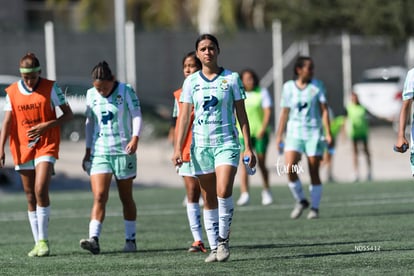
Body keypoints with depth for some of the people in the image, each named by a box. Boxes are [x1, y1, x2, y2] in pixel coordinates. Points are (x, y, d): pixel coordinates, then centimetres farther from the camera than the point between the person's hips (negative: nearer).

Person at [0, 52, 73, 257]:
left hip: (46, 146, -3)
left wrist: (47, 125, -15)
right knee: (30, 197, 5)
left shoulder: (50, 88, -3)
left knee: (41, 190, -19)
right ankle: (38, 244, 12)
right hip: (22, 149, 3)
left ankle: (43, 240, -11)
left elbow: (68, 114, 0)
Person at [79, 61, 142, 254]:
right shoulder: (91, 95, 6)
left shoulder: (126, 91, -5)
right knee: (99, 197, -12)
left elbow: (137, 116, -7)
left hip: (123, 151, -2)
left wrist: (135, 138, -23)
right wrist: (88, 150, 15)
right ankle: (94, 239, -22)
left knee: (126, 198, 8)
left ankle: (130, 240, 17)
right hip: (99, 152, 2)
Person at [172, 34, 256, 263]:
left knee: (223, 191, -19)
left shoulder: (231, 79, 3)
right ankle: (214, 248, 10)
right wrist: (178, 148, -4)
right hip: (200, 144, 2)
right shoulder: (191, 82, 6)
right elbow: (184, 117, 5)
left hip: (226, 142, -2)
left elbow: (241, 115, 4)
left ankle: (223, 240, -5)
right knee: (209, 199, 4)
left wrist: (248, 147, 0)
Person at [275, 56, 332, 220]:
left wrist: (328, 133, -8)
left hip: (314, 134, -1)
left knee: (314, 172, -1)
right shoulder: (288, 87, 6)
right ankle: (300, 201, 4)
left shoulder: (317, 86, 3)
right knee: (290, 169, -16)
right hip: (294, 133, 1)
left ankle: (315, 208, 10)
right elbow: (284, 112, 11)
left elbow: (324, 110, 0)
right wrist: (279, 135, 10)